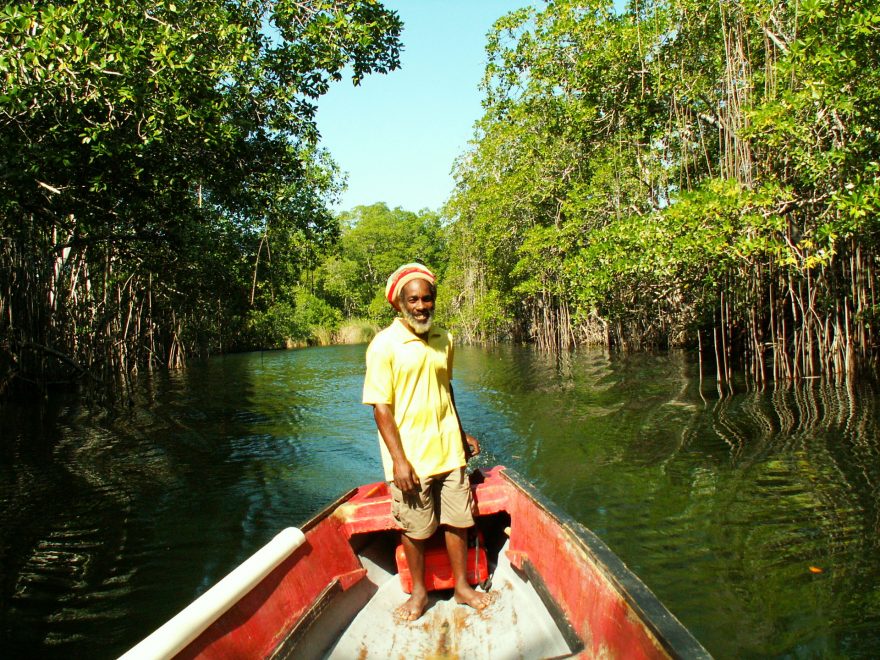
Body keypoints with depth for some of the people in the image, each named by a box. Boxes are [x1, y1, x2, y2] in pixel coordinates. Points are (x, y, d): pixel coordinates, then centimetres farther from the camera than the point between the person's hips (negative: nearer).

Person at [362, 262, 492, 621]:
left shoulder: (443, 340, 7)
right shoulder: (384, 345, -11)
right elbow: (381, 406, -12)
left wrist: (461, 434, 22)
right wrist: (398, 459, -16)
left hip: (449, 451, 5)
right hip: (411, 457, -4)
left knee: (457, 521, 13)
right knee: (415, 529, 9)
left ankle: (463, 586, 32)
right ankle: (419, 592, 31)